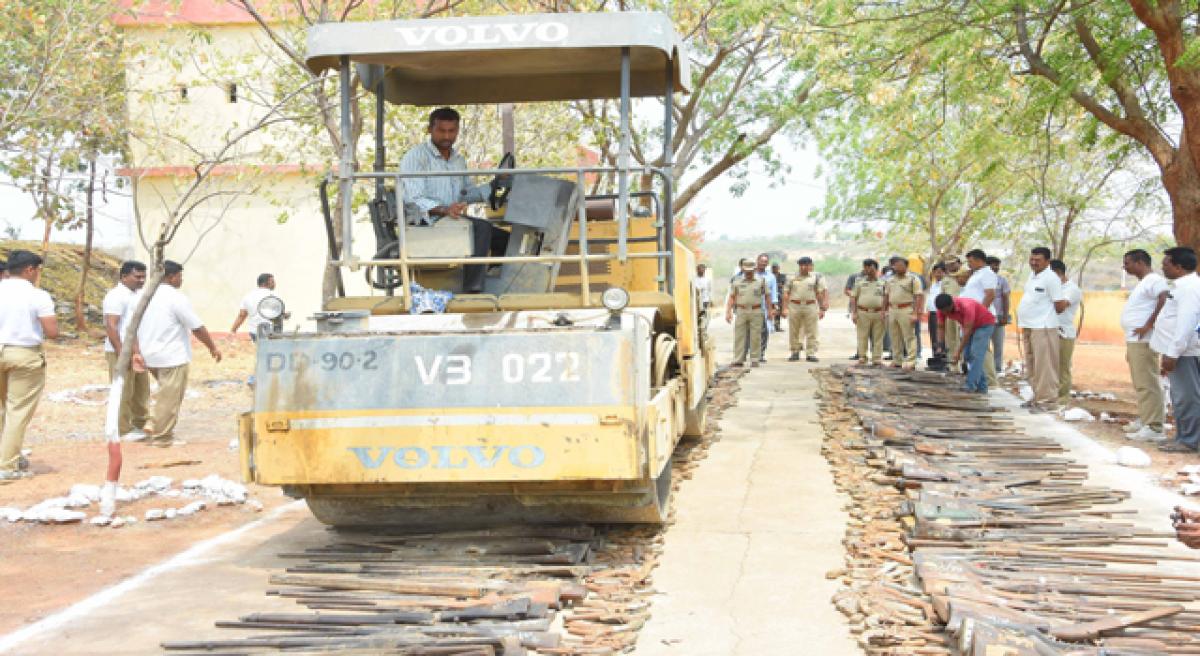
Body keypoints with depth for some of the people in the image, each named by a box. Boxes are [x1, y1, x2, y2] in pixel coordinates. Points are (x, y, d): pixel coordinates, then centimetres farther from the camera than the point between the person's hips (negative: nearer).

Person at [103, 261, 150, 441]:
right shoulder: (117, 296, -14)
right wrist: (121, 352, -24)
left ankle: (139, 425, 25)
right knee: (123, 392, -3)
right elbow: (111, 326, -20)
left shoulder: (137, 295, 14)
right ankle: (123, 430, 3)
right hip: (121, 352, -9)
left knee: (141, 390, 14)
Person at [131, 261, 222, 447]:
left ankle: (154, 425, 15)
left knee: (167, 395, 23)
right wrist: (213, 348, 1)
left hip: (150, 355, 8)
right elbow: (197, 328, -10)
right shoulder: (176, 298, -14)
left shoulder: (141, 296, 7)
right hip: (172, 357, -8)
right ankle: (161, 437, 8)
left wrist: (137, 353, 3)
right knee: (169, 398, 2)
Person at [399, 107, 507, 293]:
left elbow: (466, 193, 27)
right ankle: (472, 290, -34)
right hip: (425, 223, -8)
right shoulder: (415, 157, -6)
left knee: (504, 238, -4)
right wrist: (444, 210, -34)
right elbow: (413, 199, -17)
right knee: (481, 228, -30)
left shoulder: (459, 159, 20)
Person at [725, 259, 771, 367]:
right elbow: (731, 297, 7)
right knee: (739, 336, 0)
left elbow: (767, 296, 8)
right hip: (741, 311, 1)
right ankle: (738, 360, 2)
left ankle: (755, 360, 7)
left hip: (756, 312, -1)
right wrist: (728, 312, -1)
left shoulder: (761, 281, 6)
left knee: (755, 337, 0)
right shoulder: (737, 282, 8)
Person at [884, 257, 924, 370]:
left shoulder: (913, 279, -4)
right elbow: (886, 296, 22)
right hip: (892, 310, 7)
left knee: (909, 337, -7)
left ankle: (911, 362, -7)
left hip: (906, 310, -7)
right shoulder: (891, 280, 16)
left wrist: (915, 313, -17)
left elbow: (919, 297, -10)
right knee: (895, 338, 11)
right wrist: (884, 311, 16)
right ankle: (897, 360, 19)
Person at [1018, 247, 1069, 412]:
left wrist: (1046, 315, 4)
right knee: (1031, 365, 15)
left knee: (1044, 366, -8)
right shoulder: (1032, 275, 14)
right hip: (1028, 327, 9)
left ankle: (1046, 400, -5)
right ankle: (1037, 397, 25)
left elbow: (1060, 305, -13)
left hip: (1043, 328, -9)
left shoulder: (1050, 278, -12)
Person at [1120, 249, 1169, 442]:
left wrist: (1148, 326, -26)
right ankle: (1144, 420, 25)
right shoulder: (1143, 283, 20)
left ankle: (1154, 428, -12)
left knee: (1147, 384, -11)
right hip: (1135, 341, 11)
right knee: (1140, 384, 16)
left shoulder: (1154, 280, -12)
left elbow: (1165, 301, -28)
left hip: (1144, 341, -11)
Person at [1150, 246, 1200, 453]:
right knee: (1180, 397, 14)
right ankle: (1182, 437, 20)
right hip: (1177, 351, 11)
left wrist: (1173, 353, -24)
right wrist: (1169, 353, 23)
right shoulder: (1182, 286, 18)